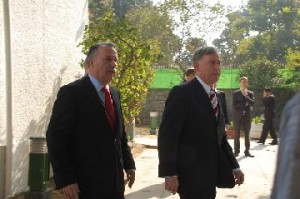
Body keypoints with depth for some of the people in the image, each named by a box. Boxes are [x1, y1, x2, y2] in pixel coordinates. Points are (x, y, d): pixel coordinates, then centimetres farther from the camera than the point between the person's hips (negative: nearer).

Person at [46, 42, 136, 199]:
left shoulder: (114, 94, 14)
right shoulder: (72, 92, -10)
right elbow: (55, 137, -14)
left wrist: (128, 164, 13)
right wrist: (65, 179, -19)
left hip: (114, 180, 7)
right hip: (86, 182, -7)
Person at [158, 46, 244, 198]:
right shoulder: (182, 92, -10)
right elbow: (167, 135, -17)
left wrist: (234, 166, 14)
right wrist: (169, 173, -23)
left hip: (209, 173, 8)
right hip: (191, 174, -8)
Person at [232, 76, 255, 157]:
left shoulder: (250, 93, 10)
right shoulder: (235, 93, 3)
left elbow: (252, 103, -5)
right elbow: (234, 105, -6)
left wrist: (246, 96, -12)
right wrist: (244, 104, -8)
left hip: (247, 116, 2)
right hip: (238, 116, -2)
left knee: (247, 135, 4)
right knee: (237, 135, -2)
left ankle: (247, 151, 9)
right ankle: (236, 151, 2)